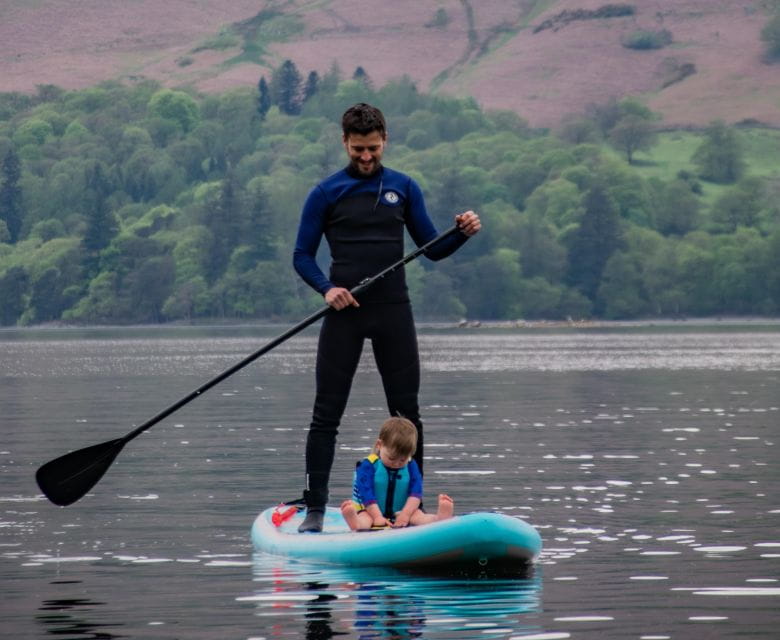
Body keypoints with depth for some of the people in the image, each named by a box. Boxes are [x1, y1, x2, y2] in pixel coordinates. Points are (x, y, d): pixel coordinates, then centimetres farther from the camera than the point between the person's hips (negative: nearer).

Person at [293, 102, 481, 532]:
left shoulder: (404, 188, 10)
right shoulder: (326, 194, 3)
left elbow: (432, 249, 10)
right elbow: (302, 255, 3)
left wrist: (463, 233, -9)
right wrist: (326, 288, -15)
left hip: (393, 312, 2)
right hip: (344, 313, -2)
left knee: (406, 413, 3)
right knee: (326, 414, -3)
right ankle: (314, 508, 1)